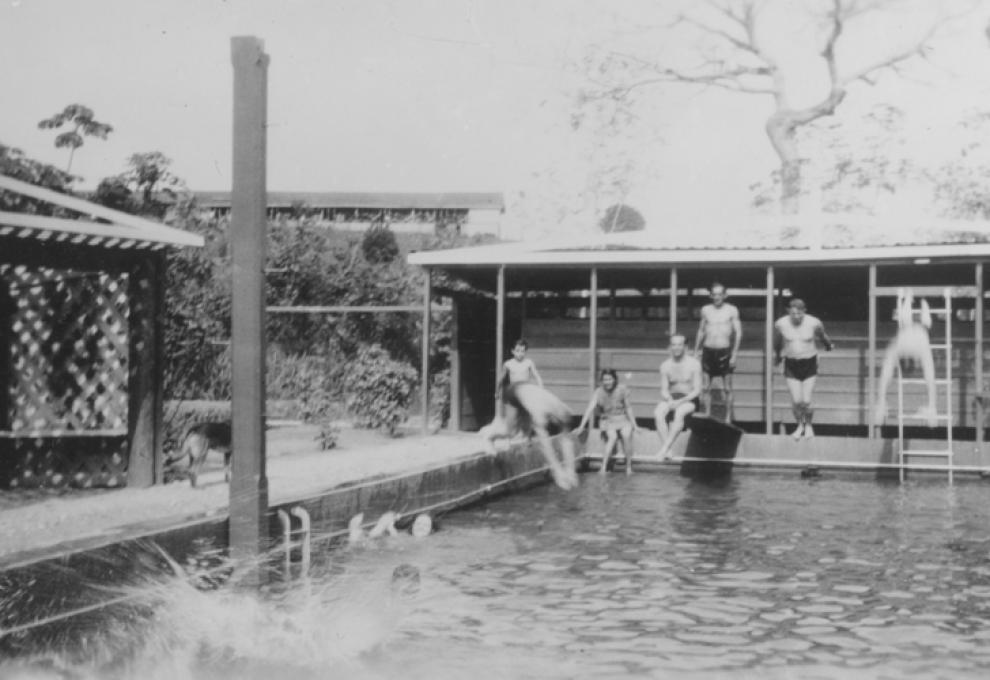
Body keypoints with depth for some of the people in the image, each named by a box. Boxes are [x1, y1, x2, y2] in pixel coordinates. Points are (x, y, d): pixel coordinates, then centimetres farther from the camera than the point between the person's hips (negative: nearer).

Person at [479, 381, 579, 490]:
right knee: (508, 431, -10)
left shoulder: (564, 413, -29)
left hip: (529, 389, 5)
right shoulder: (538, 415, -43)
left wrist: (569, 469, -28)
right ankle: (489, 434, 22)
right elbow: (545, 444, -43)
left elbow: (567, 441, -24)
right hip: (514, 391, -5)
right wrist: (557, 472, -44)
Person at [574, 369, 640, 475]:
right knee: (612, 437, -32)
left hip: (623, 419, 1)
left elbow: (628, 408, 0)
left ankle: (629, 466, -16)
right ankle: (603, 467, -29)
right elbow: (590, 409, -19)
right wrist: (582, 426, -27)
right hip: (608, 421, -1)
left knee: (626, 435, -30)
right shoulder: (599, 392, -11)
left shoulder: (622, 390, -9)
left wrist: (634, 425, 0)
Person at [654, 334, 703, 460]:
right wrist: (669, 400, -18)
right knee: (658, 413, -30)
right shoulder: (665, 366, 6)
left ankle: (665, 448, -40)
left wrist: (681, 401, -22)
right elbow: (663, 390, 5)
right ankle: (667, 453, -35)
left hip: (689, 401, -3)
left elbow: (697, 390, -8)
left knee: (679, 413, -38)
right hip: (671, 399, 3)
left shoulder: (694, 364, -4)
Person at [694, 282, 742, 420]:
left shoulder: (732, 310, 0)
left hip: (724, 352, -2)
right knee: (705, 388, 2)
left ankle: (728, 419, 9)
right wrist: (696, 352, 13)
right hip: (708, 351, 3)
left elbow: (738, 333, -2)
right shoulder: (706, 310, 8)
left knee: (727, 388, 2)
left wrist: (734, 354, -9)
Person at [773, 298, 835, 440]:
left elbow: (823, 337, 8)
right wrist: (777, 356, 25)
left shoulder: (814, 323, -15)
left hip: (809, 363, -1)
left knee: (806, 402, -6)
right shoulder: (780, 324, -11)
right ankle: (800, 425, 25)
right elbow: (777, 342, 10)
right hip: (791, 365, 1)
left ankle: (808, 425, 25)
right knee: (796, 401, -5)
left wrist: (828, 345, 26)